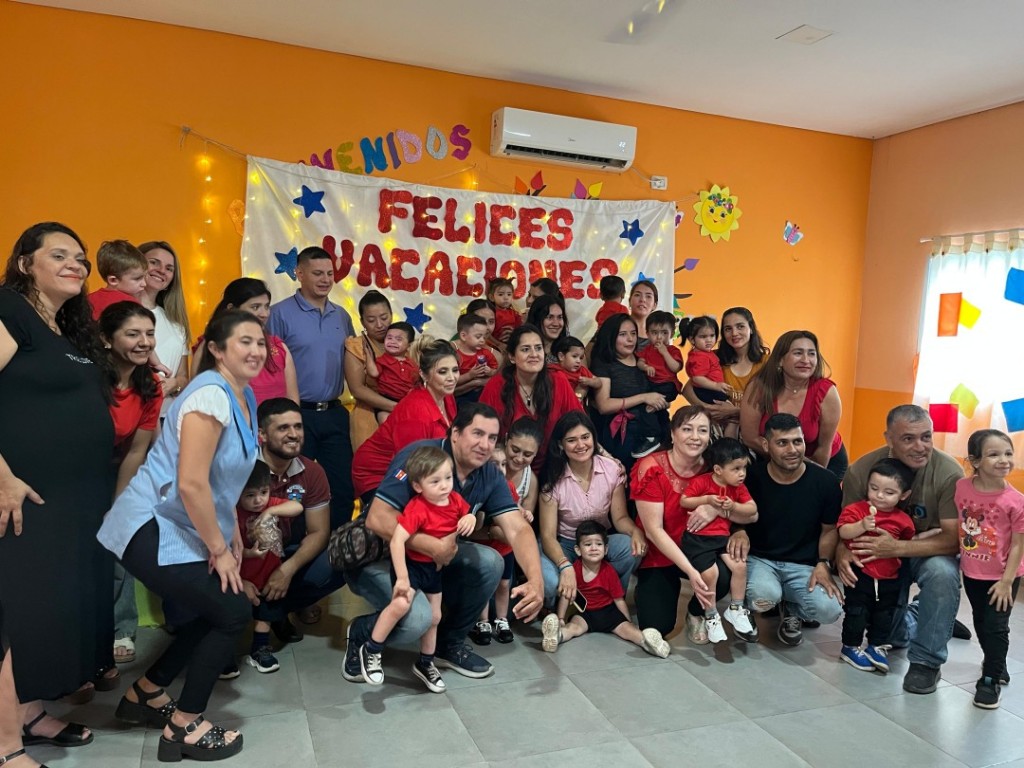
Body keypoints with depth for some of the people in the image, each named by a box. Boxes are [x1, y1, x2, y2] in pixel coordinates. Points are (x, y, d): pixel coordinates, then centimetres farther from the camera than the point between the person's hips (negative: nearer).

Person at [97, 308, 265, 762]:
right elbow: (191, 483, -28)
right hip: (152, 530, -10)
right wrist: (219, 549, -18)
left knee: (217, 613, 14)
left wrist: (232, 534, 13)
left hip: (183, 531, 10)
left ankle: (145, 695, 34)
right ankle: (185, 730, 11)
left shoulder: (244, 397, 8)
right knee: (233, 613, -6)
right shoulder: (211, 394, -22)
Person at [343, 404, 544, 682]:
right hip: (377, 555, -6)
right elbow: (377, 519, -32)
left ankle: (449, 644, 8)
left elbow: (518, 529, -16)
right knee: (418, 617, -30)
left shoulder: (490, 476, -6)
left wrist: (535, 580, -33)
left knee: (489, 562, -14)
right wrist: (434, 546, -35)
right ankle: (360, 636, 5)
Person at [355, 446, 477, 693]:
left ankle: (425, 664, 38)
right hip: (411, 563, -7)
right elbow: (396, 541, -36)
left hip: (435, 567, 7)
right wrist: (402, 578, -36)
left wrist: (471, 518, -14)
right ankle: (371, 651, -8)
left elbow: (468, 514, 11)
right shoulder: (417, 509, -31)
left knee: (434, 617, 16)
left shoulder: (455, 500, -10)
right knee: (401, 604, -29)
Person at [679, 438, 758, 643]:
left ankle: (735, 610, 9)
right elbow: (683, 501, -10)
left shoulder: (738, 487, 4)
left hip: (722, 536, 5)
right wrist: (707, 499, -20)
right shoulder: (701, 482, -12)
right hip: (697, 537, -5)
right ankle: (711, 616, 5)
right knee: (710, 573, -19)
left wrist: (733, 506, -15)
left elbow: (752, 510, 2)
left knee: (740, 565, -13)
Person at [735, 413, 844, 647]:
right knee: (764, 596, -35)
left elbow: (830, 529, 6)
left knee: (830, 610, -26)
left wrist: (823, 564, -10)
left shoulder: (825, 481, -6)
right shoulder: (751, 477, -11)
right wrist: (739, 532, -21)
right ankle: (746, 611, 6)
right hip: (759, 558, -2)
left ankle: (791, 610, 11)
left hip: (804, 565, 2)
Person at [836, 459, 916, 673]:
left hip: (889, 577, 4)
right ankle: (851, 647, 19)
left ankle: (877, 646, 30)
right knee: (856, 612, 3)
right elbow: (843, 532, -26)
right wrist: (862, 525, -37)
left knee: (884, 615, 14)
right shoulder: (856, 509, -10)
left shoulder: (903, 520, 2)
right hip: (860, 573, -4)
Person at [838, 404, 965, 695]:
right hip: (880, 553, 2)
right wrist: (841, 553, -33)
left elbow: (954, 538, -26)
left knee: (942, 572, -36)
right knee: (893, 636, 1)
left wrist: (899, 547, -41)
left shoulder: (949, 472, -25)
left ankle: (926, 660, -16)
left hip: (931, 550, -2)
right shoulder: (862, 470, -21)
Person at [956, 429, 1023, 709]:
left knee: (995, 627, 3)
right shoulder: (961, 487, -13)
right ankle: (996, 665, 42)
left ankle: (990, 679, 19)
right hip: (971, 573, 4)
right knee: (981, 624, 19)